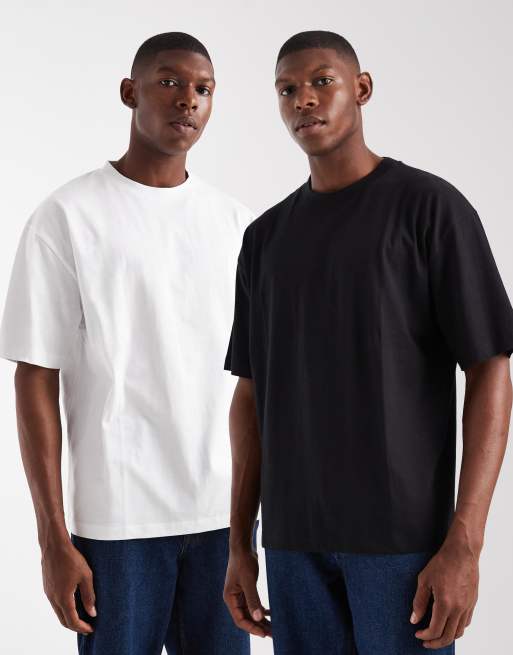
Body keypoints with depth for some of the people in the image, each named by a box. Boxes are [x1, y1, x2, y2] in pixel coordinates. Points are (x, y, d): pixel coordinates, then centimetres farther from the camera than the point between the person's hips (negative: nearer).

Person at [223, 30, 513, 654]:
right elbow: (251, 393, 15)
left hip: (404, 529, -5)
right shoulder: (267, 237, 12)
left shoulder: (432, 206, -5)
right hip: (295, 534, 5)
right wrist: (240, 544, 9)